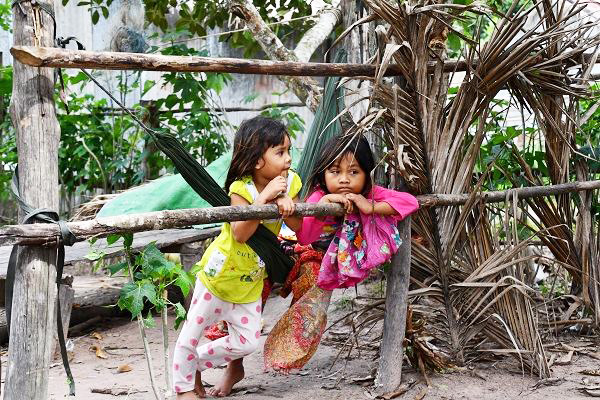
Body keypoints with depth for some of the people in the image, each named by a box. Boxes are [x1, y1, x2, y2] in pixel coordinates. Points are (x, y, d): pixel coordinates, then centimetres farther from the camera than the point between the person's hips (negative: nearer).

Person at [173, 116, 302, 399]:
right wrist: (264, 197, -37)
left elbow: (297, 226, -9)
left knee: (248, 341, 7)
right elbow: (240, 234, -33)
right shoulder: (241, 188, -22)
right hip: (219, 272, -5)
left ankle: (194, 363, 28)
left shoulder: (289, 182, -6)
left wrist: (286, 203, -28)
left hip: (251, 279, 5)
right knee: (192, 333, 4)